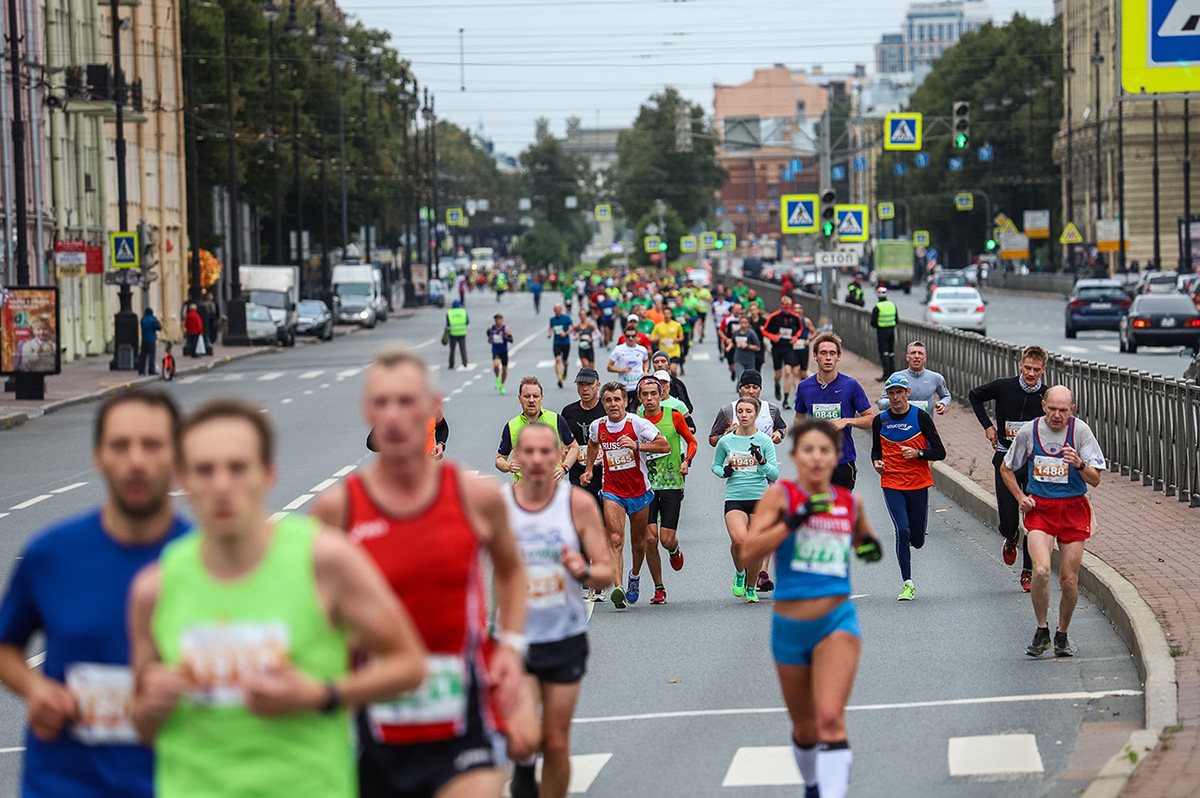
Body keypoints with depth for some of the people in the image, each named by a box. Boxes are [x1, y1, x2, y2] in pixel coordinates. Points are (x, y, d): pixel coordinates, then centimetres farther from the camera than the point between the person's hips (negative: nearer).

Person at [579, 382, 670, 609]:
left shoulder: (638, 423, -12)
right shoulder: (597, 427, -2)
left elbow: (665, 446, -14)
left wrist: (637, 446, -25)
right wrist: (589, 469, 17)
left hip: (639, 491, -1)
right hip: (612, 492, 1)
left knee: (638, 543, 13)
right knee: (615, 540, -18)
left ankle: (634, 578, 42)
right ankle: (617, 587, -27)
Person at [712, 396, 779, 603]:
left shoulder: (764, 441, 1)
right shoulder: (726, 441, 4)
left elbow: (774, 475, -1)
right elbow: (715, 465, 19)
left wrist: (761, 460, -18)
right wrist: (724, 472, -2)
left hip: (760, 499, 0)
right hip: (734, 498, 0)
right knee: (739, 539, -24)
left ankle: (751, 586, 23)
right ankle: (739, 573, 6)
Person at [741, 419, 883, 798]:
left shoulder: (851, 503, 4)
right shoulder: (781, 494, -4)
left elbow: (863, 538, 25)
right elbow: (749, 549, -16)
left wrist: (871, 546, 2)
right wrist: (795, 519, -25)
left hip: (837, 621, -1)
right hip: (790, 626, 1)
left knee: (830, 717, -23)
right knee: (804, 729, 16)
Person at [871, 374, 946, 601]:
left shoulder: (921, 417, -5)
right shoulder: (880, 421, 3)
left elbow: (940, 452, -3)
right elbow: (876, 450, 18)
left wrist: (918, 453, -19)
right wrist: (876, 462, -4)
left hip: (918, 484, 0)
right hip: (892, 484, 0)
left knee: (917, 540, 5)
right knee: (902, 531, -16)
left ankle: (911, 538, 43)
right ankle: (907, 583, -8)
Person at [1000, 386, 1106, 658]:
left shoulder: (1080, 431, -8)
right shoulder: (1029, 432, -4)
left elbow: (1095, 480, -8)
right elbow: (1006, 468, 13)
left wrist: (1079, 464, -28)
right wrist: (1021, 497, 0)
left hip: (1073, 510, 0)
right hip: (1039, 509, 0)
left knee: (1069, 581, 1)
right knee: (1041, 570, -21)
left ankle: (1062, 635, 24)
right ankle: (1041, 632, -2)